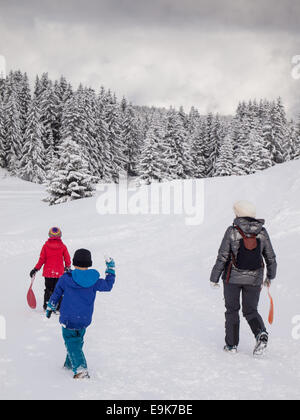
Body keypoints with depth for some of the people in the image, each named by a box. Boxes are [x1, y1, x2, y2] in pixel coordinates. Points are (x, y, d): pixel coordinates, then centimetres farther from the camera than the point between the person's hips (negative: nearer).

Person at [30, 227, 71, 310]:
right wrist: (67, 267, 21)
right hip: (59, 272, 0)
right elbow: (67, 259, 2)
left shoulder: (46, 246, -4)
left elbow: (42, 259, -3)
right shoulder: (63, 246, -4)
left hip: (48, 272, 1)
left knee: (48, 289, 12)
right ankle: (57, 307, 2)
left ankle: (47, 307, 11)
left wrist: (36, 269, 7)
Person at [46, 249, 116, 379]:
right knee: (78, 341, 23)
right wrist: (110, 270, 20)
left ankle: (80, 369, -13)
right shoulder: (94, 280, -7)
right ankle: (70, 363, 38)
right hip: (85, 320, 3)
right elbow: (108, 285, 9)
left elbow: (56, 294, 1)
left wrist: (50, 308, 17)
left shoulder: (66, 278, -11)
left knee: (72, 342, 3)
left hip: (68, 319, -3)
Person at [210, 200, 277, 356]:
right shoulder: (262, 232, -1)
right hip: (254, 279, 2)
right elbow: (271, 258, 5)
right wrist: (270, 277, 22)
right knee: (250, 311, 14)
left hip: (232, 277, -2)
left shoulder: (232, 231, -10)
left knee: (232, 310, 13)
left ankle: (231, 344, 16)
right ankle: (261, 334, -12)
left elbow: (222, 257, -9)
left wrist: (214, 278, 0)